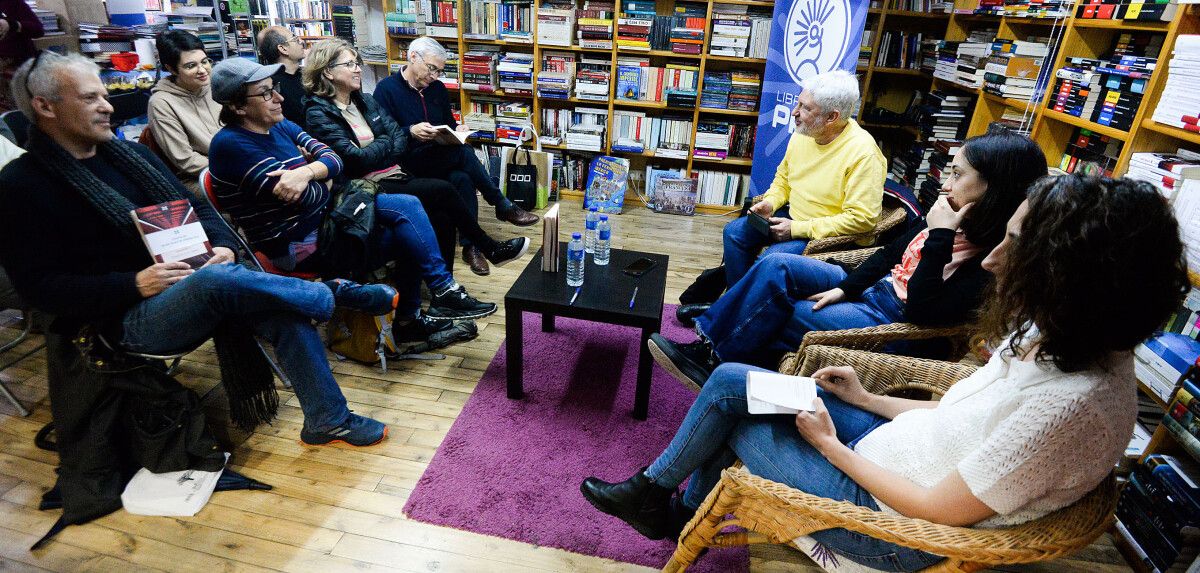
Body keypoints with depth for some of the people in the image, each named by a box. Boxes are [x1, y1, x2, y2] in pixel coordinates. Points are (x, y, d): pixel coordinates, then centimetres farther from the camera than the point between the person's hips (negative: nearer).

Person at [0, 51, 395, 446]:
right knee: (216, 279, -37)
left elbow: (195, 208, 16)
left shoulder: (130, 154, 15)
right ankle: (338, 294, -19)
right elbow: (39, 288, -7)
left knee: (284, 311, -21)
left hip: (191, 285, 6)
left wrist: (223, 245, -6)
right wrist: (135, 284, -19)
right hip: (130, 317, -5)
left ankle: (328, 419, -12)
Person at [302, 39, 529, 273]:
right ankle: (491, 249, -4)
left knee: (442, 218, -21)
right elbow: (355, 159, -14)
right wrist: (386, 142, 2)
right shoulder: (318, 113, -5)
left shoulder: (367, 102, 15)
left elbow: (399, 138, 6)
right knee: (442, 190, -19)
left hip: (394, 176, 6)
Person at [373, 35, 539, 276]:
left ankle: (470, 246, -25)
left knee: (463, 179, -29)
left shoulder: (437, 88, 13)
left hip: (441, 160, 6)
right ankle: (504, 207, -17)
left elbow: (449, 123, 21)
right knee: (463, 154, -30)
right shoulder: (386, 89, -4)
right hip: (408, 163, -6)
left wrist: (458, 130, -3)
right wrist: (411, 131, -29)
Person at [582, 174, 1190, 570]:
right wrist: (867, 399, 5)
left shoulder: (1070, 406, -33)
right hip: (888, 444, 8)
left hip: (893, 521, -8)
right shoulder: (1057, 336, -6)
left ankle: (654, 489, 31)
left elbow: (937, 510, -25)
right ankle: (678, 510, 24)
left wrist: (829, 444, -14)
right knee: (731, 381, 4)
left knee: (732, 415, 1)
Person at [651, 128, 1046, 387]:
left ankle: (717, 362, 10)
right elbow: (894, 252, 11)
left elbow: (923, 311, -28)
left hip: (894, 324, -8)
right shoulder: (951, 217, 2)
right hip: (874, 287, 8)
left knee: (776, 313, -15)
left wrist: (939, 238, -28)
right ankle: (709, 343, -2)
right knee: (775, 267, -5)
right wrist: (844, 287, 0)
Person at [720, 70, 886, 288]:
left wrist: (798, 229, -24)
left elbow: (862, 218, -25)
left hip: (831, 234, -7)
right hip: (793, 217, 8)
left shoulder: (863, 152, -23)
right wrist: (770, 203, -5)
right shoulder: (802, 135, -1)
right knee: (734, 232, -2)